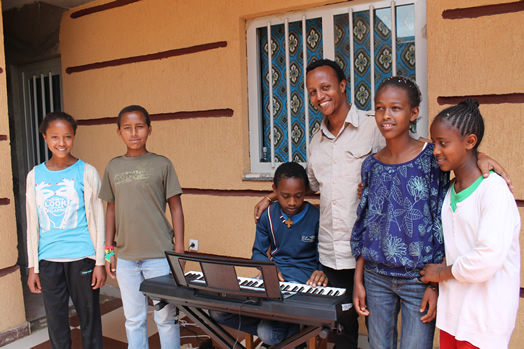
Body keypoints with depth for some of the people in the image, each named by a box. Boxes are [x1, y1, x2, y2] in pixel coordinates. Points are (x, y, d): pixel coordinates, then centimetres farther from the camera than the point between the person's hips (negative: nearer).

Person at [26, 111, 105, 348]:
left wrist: (100, 262, -3)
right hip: (48, 260, 3)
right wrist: (32, 267, 8)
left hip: (82, 257, -3)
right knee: (56, 324, 12)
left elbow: (96, 219, -1)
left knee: (89, 320, 7)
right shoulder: (35, 176, 5)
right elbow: (32, 224, 10)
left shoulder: (86, 172, -3)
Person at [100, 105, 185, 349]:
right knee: (133, 319, 13)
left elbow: (176, 209, -1)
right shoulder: (113, 168, 8)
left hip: (159, 256, -3)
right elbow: (111, 211, 13)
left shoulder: (161, 164, -2)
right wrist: (109, 251, 10)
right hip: (126, 258, 3)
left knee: (166, 317, 6)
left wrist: (179, 251, -5)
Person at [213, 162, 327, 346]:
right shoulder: (268, 215, 4)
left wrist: (322, 273, -24)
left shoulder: (316, 217, -7)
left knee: (268, 334, -27)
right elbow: (258, 253, 12)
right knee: (218, 312, -12)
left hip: (304, 281, -5)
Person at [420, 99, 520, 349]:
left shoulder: (494, 189, -16)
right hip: (451, 310, 6)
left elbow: (488, 259, -24)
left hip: (484, 318, -6)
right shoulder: (448, 190, 6)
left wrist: (442, 272, -10)